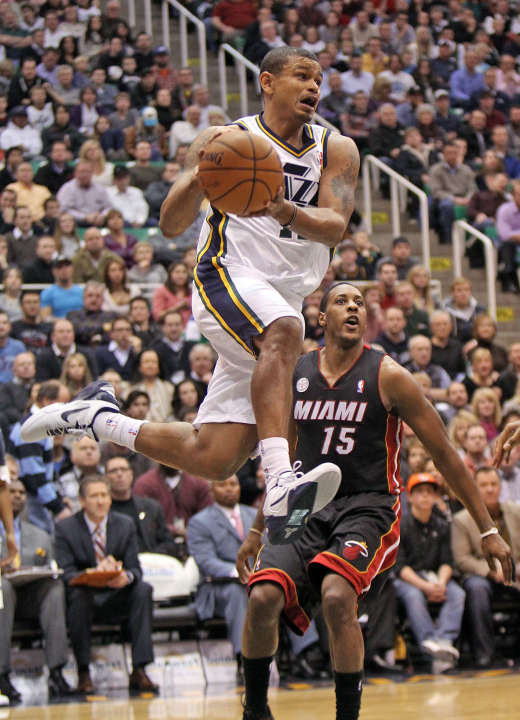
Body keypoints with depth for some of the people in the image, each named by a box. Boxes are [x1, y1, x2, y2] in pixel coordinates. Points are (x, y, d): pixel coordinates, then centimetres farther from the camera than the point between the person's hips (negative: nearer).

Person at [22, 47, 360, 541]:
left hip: (282, 300, 5)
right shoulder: (226, 140, 3)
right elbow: (171, 225, -4)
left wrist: (286, 211, -29)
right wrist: (200, 176, -25)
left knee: (213, 459, -2)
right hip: (227, 278, -5)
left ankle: (98, 420, 22)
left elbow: (335, 226, -7)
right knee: (284, 333, -40)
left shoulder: (337, 151, 11)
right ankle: (280, 486, -52)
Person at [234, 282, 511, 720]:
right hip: (308, 506, 3)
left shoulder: (387, 376, -4)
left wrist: (488, 531, 0)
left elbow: (445, 454, 1)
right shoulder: (297, 374, 8)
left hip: (369, 507, -3)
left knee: (337, 596, -31)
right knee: (263, 596, -20)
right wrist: (257, 530, 25)